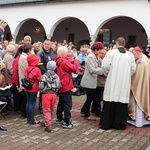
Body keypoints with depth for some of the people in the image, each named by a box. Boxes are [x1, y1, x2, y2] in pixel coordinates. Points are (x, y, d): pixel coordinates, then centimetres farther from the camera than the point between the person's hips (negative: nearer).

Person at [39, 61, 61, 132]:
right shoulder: (56, 76, 2)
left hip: (46, 94, -4)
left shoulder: (44, 76, -9)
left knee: (46, 110, 1)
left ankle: (48, 126, -5)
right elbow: (59, 86, -1)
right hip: (54, 94, 4)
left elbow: (41, 87, -11)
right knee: (51, 109, 18)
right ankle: (47, 122, 34)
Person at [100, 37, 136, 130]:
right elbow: (133, 69, 4)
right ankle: (120, 124, 15)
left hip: (112, 82, -2)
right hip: (125, 83, 2)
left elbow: (105, 66, -9)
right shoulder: (130, 55, 4)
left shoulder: (111, 52, -5)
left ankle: (106, 123, 11)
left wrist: (107, 73, 10)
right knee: (122, 103, 8)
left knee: (110, 103, 5)